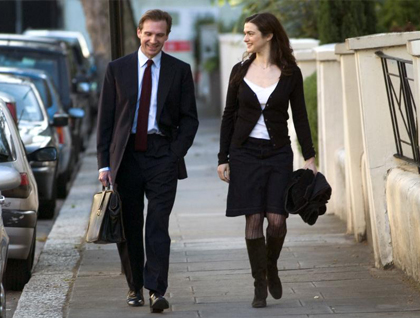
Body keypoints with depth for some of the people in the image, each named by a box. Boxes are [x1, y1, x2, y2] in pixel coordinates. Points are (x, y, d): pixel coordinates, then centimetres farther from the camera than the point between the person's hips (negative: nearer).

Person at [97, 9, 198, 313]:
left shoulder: (180, 71, 5)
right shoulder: (117, 69, 6)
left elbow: (189, 118, 7)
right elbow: (105, 118, 5)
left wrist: (176, 153, -7)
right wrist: (104, 163, -1)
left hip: (162, 155, -1)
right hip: (127, 154, 1)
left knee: (158, 225, -9)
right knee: (129, 226, 7)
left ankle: (157, 291, -12)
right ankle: (135, 287, 20)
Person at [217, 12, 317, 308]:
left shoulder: (290, 73, 1)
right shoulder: (240, 71, 5)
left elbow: (300, 116, 3)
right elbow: (229, 116, 8)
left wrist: (310, 157, -3)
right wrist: (223, 158, 5)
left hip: (279, 153, -1)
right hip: (246, 153, 1)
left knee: (277, 220, -8)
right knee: (254, 220, -4)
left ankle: (271, 267, 21)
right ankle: (260, 284, 5)